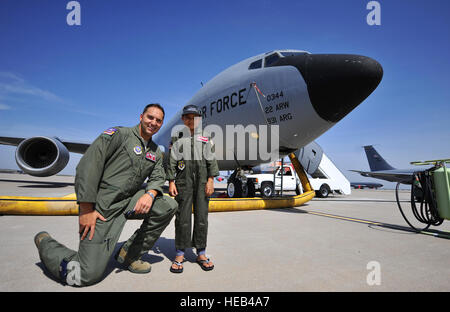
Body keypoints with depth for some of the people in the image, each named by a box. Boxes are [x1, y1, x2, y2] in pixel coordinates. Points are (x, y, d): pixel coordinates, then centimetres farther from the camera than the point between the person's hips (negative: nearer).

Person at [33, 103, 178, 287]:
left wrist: (150, 194, -16)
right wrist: (86, 209, -19)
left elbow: (158, 177, 9)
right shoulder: (119, 134, -8)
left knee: (169, 206, -9)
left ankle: (129, 254, 4)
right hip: (102, 206, -6)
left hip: (129, 201, 7)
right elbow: (88, 165, -14)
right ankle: (45, 243, 21)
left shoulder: (156, 152, 15)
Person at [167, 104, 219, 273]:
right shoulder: (177, 138, 10)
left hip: (202, 180, 1)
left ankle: (201, 253, 13)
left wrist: (211, 179, -2)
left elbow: (211, 160, 8)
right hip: (183, 180, -1)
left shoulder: (205, 138, 12)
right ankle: (180, 254, 11)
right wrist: (171, 182, -1)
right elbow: (172, 161, 7)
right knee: (182, 216, -1)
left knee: (202, 216, 3)